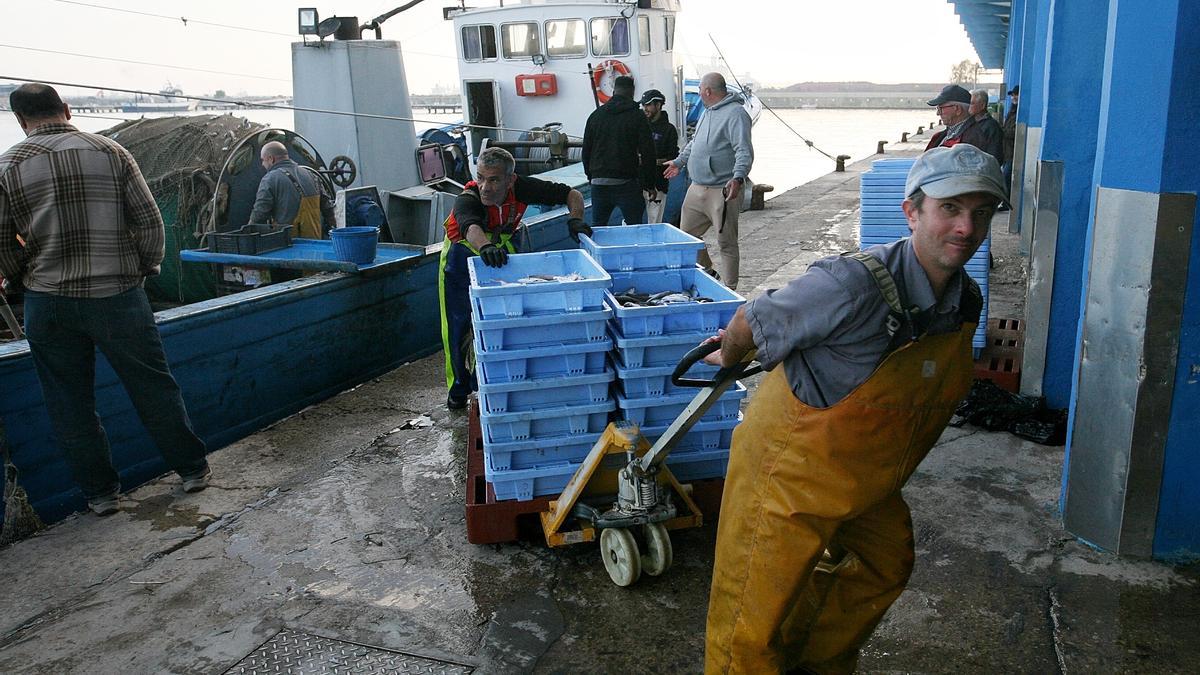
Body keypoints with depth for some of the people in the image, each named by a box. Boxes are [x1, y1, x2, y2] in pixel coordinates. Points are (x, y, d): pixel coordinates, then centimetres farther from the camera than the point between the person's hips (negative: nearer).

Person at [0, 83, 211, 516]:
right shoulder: (111, 152, 0)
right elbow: (150, 223, -3)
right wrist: (147, 267, 11)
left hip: (48, 303, 0)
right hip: (118, 296, 0)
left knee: (69, 405, 13)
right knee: (154, 387, 12)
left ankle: (100, 492, 22)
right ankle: (192, 469, 22)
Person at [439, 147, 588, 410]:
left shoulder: (521, 188, -25)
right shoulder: (468, 199, -35)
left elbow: (572, 194, -16)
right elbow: (470, 226, -59)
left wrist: (575, 219, -36)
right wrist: (485, 247, -80)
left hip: (501, 253, 2)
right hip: (463, 257, -2)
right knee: (459, 327, 4)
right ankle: (459, 388, 24)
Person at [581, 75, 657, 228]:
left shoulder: (596, 115, 11)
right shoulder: (637, 116, -2)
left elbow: (586, 150, 14)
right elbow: (647, 152, -5)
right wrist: (649, 184, 1)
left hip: (598, 182, 4)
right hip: (627, 183, -4)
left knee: (597, 227, 11)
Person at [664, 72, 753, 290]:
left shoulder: (735, 113, -13)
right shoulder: (708, 112, 17)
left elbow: (744, 151, -23)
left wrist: (738, 178, -35)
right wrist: (679, 162, 40)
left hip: (723, 192, -9)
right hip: (697, 188, 10)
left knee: (726, 243, -1)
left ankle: (729, 289, 8)